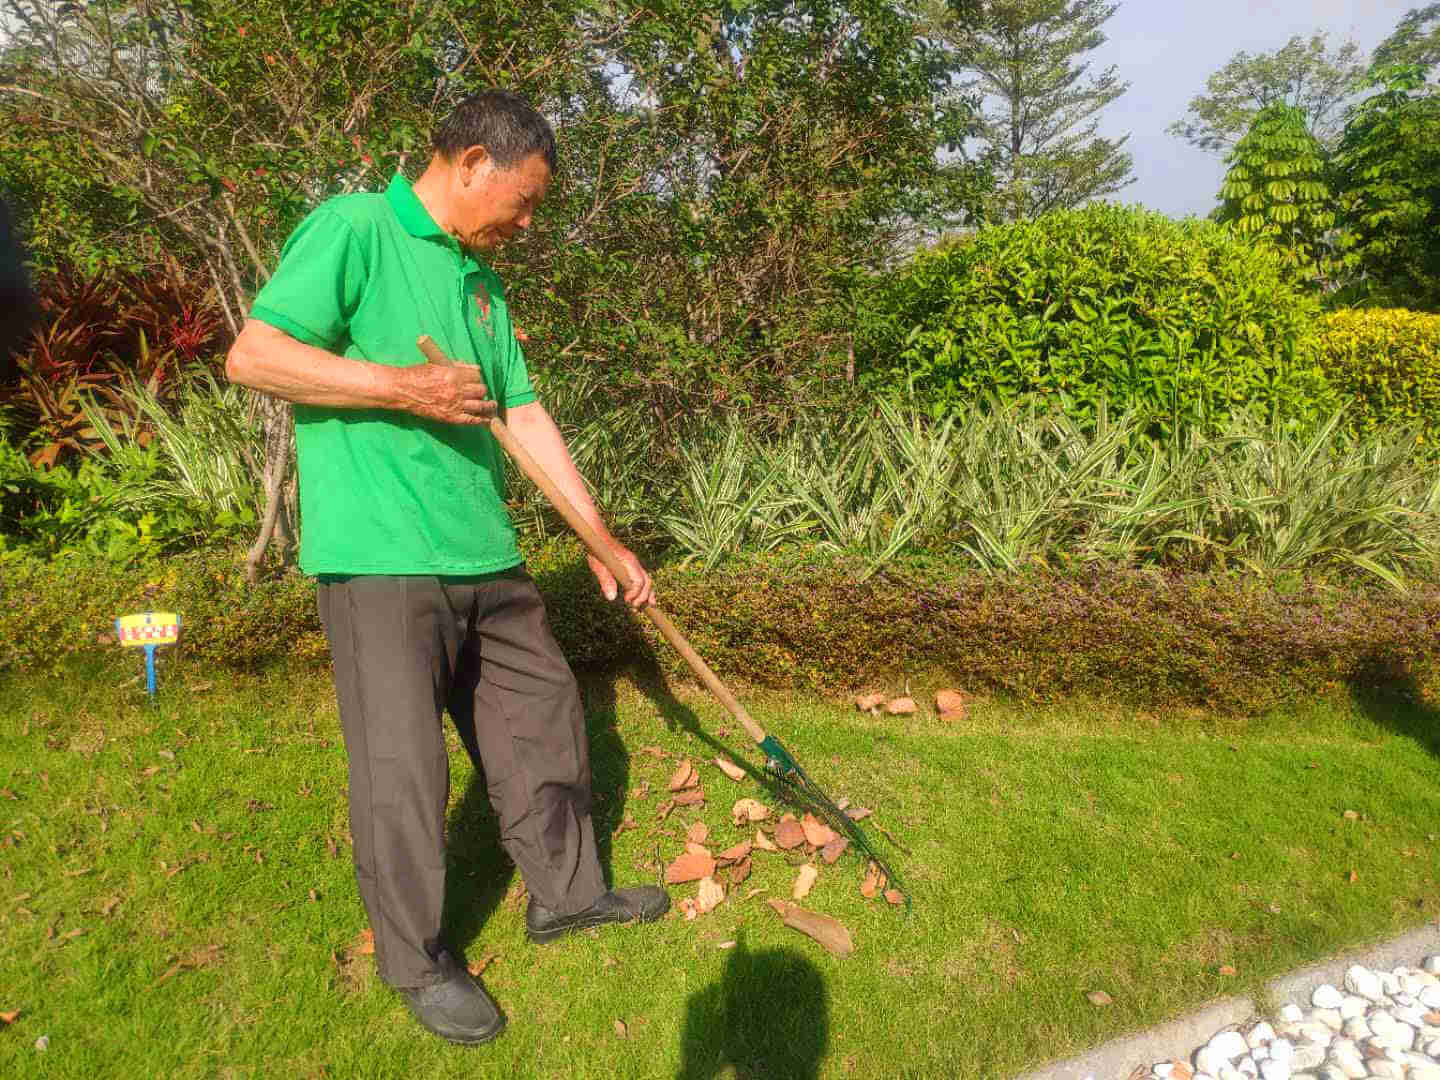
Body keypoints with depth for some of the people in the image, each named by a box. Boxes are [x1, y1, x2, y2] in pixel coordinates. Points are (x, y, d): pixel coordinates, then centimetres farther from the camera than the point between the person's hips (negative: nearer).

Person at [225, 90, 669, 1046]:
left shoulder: (480, 279, 16)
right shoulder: (352, 228, -6)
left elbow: (526, 414, 15)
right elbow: (253, 355, -13)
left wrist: (604, 538, 14)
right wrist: (406, 386, -18)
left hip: (484, 553, 8)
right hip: (380, 559, -8)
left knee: (542, 718, 14)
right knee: (404, 765, 1)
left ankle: (565, 891, 33)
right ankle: (417, 961, 21)